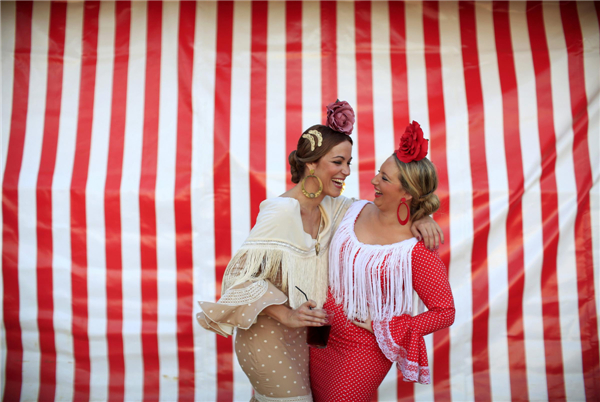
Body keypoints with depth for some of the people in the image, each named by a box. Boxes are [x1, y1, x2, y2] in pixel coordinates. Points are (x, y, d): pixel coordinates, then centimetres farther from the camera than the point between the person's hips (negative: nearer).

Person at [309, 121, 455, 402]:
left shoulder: (417, 250, -24)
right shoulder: (357, 211, -7)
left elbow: (445, 312, -15)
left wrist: (384, 329, -16)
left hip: (363, 350, -6)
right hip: (323, 336, 6)